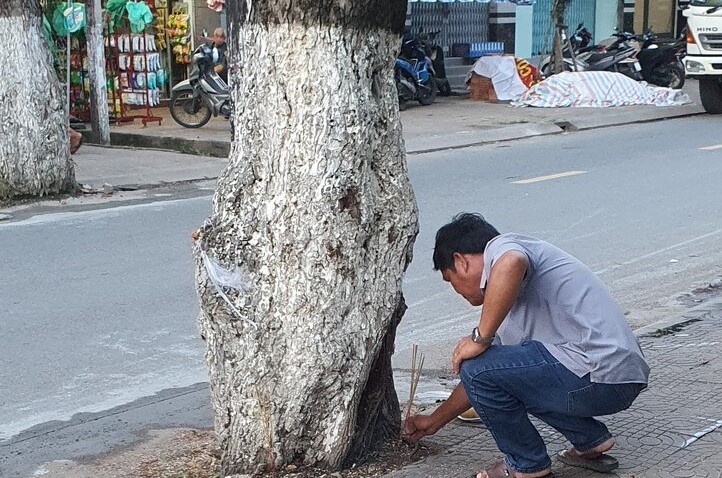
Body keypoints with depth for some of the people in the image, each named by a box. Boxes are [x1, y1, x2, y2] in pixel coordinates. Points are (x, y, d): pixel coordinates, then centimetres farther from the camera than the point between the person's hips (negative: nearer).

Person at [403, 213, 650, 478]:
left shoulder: (502, 246, -3)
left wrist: (480, 338, -19)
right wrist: (434, 421, 45)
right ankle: (590, 440, 22)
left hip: (600, 374, -10)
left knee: (477, 367, -9)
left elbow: (512, 264, -31)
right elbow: (483, 380, 34)